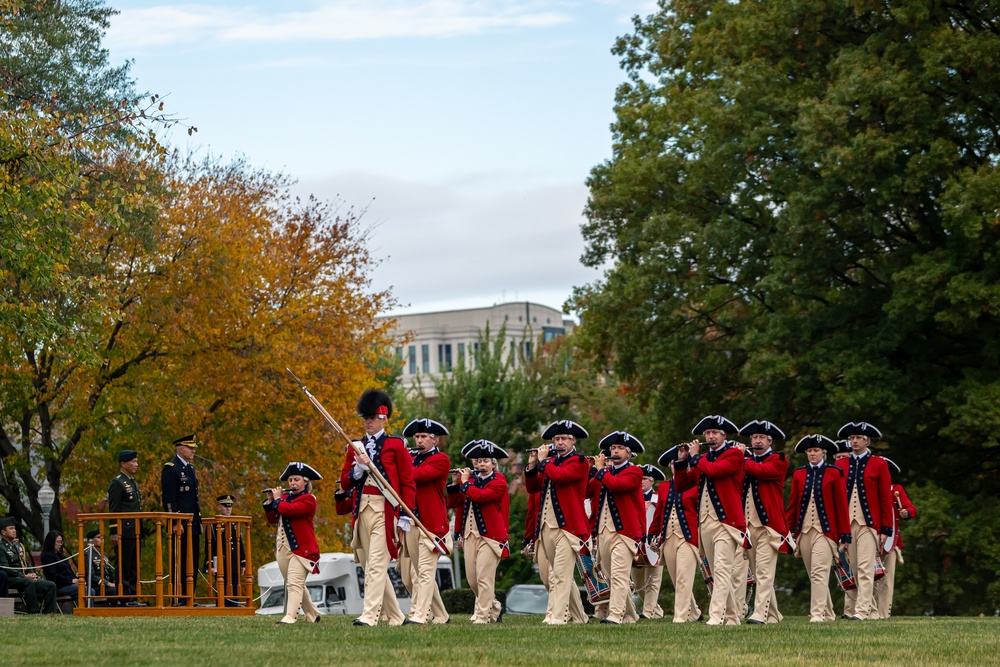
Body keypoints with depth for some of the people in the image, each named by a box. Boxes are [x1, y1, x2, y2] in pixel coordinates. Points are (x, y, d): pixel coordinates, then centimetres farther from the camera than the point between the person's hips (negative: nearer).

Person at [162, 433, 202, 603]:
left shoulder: (190, 468, 20)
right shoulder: (170, 468, -8)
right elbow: (169, 499, -15)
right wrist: (176, 523, -20)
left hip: (193, 525, 9)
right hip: (181, 525, -9)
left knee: (192, 563, 9)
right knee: (180, 562, -9)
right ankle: (177, 599, -9)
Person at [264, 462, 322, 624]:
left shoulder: (308, 499, -7)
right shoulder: (285, 497, 18)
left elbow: (288, 510, -21)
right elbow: (271, 519, 18)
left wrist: (277, 499, -4)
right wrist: (270, 501, 6)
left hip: (300, 548, -8)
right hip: (283, 548, 8)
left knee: (294, 583, -16)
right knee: (296, 585, 12)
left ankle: (290, 617, -23)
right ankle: (312, 615, 23)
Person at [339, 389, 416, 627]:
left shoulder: (396, 445, 1)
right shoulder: (356, 447, 14)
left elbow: (408, 483, -1)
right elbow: (345, 483, 12)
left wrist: (405, 515, -8)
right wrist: (359, 468, -8)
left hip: (385, 510, -6)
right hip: (362, 509, 6)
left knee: (376, 564, -14)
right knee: (371, 566, 8)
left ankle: (370, 614, -19)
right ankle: (395, 616, 17)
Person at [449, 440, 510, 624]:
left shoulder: (499, 482, -5)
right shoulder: (471, 480, 14)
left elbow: (480, 496, -21)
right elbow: (456, 503, 12)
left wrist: (465, 483, -8)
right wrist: (455, 483, 0)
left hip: (489, 535, -6)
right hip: (470, 534, 7)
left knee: (484, 577, -11)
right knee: (472, 579, 7)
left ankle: (482, 616, -7)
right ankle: (495, 607, 26)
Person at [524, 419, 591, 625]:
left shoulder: (579, 462, -3)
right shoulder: (551, 461, 20)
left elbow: (559, 475, -20)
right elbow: (532, 487, 18)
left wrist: (543, 461, -5)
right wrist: (532, 466, 4)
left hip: (567, 527, -8)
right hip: (546, 527, 8)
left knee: (560, 574, -14)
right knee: (548, 575, 11)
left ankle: (557, 617, -18)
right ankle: (578, 616, 21)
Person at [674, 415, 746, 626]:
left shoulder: (734, 455, -2)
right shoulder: (703, 459, 19)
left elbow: (713, 470, -19)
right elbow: (681, 486, 17)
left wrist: (695, 456, -3)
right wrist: (682, 461, 4)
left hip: (726, 522, -7)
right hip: (705, 523, 7)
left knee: (722, 570, -15)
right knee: (719, 573, 9)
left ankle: (716, 616, -23)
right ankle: (732, 616, 15)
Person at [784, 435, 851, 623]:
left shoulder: (834, 473, 0)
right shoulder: (799, 474, 10)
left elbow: (841, 506, -1)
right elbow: (792, 505, 11)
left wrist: (845, 536, -4)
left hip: (825, 531, -4)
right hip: (804, 531, 4)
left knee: (819, 573, -15)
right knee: (814, 575, 8)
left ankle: (818, 614, -18)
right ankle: (828, 613, 19)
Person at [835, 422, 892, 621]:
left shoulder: (879, 464, 3)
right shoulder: (840, 465, 11)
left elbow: (886, 499, 2)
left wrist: (886, 530, -3)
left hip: (868, 525, -4)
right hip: (845, 525, 4)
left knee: (865, 569, -11)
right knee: (849, 571, 5)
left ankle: (862, 611, -14)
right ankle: (853, 610, 12)